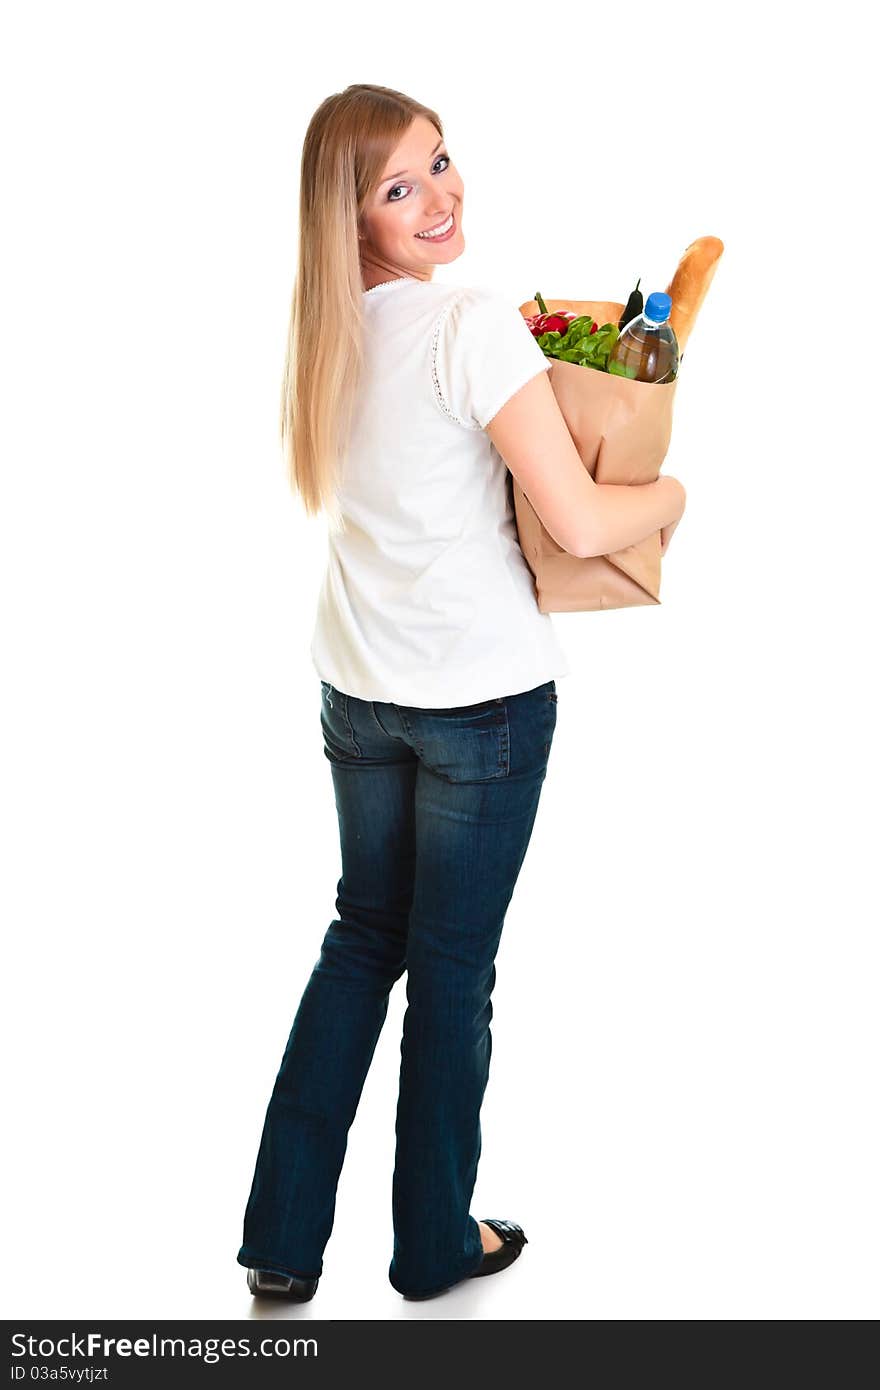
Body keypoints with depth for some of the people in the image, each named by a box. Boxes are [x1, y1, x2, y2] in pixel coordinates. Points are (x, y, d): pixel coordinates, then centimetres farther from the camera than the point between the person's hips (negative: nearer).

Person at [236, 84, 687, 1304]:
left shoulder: (328, 334, 4)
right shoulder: (476, 325, -19)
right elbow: (578, 524, -21)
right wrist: (670, 494, -1)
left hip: (358, 691, 7)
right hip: (486, 699, -6)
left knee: (363, 938, 19)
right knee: (454, 964, 8)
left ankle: (283, 1240, 22)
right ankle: (438, 1242, 26)